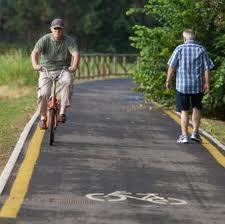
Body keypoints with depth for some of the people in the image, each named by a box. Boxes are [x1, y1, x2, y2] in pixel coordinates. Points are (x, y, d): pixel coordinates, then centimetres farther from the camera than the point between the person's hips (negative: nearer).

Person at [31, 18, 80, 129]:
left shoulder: (69, 41, -8)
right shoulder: (45, 40, -9)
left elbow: (76, 54, -23)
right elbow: (35, 52, -23)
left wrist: (74, 66, -44)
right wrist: (35, 65, -44)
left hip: (63, 70, 0)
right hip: (46, 71, 1)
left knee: (67, 82, -33)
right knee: (43, 93, -19)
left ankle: (62, 112, -30)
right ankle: (43, 117, 5)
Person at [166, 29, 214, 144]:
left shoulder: (179, 49, -5)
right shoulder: (201, 50, -1)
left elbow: (172, 67, -6)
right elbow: (207, 69, -3)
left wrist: (168, 81, 4)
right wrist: (207, 83, 3)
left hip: (182, 85, -1)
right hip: (198, 85, 1)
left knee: (184, 111, 6)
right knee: (196, 108, 18)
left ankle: (184, 135, 5)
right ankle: (195, 133, 15)